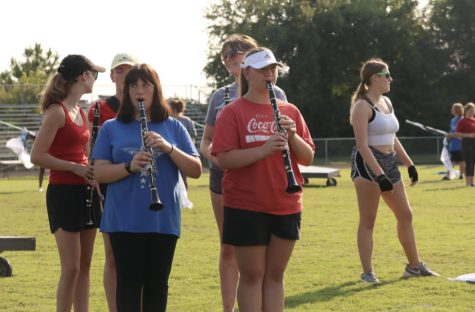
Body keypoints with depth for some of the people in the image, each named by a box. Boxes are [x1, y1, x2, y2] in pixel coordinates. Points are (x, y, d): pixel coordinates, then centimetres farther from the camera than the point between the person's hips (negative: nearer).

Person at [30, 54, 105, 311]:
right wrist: (76, 168, -18)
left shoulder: (80, 112, 14)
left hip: (84, 192, 9)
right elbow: (37, 156, -17)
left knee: (84, 266, 10)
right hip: (63, 192, -9)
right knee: (71, 268, -8)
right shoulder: (57, 111, -12)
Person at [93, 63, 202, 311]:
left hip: (164, 220, 1)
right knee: (129, 281, -1)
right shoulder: (111, 128, 5)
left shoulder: (174, 128, 7)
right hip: (124, 221, -1)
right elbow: (99, 173, -1)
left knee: (157, 282, 6)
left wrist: (168, 148, -15)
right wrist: (130, 166, -19)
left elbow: (196, 170, 1)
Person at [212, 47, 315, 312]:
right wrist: (264, 149, -25)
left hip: (286, 207, 4)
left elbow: (308, 158, 6)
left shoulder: (290, 111, 9)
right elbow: (224, 159, -14)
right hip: (246, 207, -4)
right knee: (252, 275, 1)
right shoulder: (233, 112, -4)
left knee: (275, 275, 9)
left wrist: (293, 136, -13)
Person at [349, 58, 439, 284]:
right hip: (368, 164, -9)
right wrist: (379, 175, -25)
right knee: (368, 220, -4)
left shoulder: (386, 102, 15)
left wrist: (409, 164, 18)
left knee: (405, 215, 12)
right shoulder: (363, 106, -12)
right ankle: (367, 272, 0)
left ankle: (414, 266, 22)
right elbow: (362, 145, -19)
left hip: (389, 163, 9)